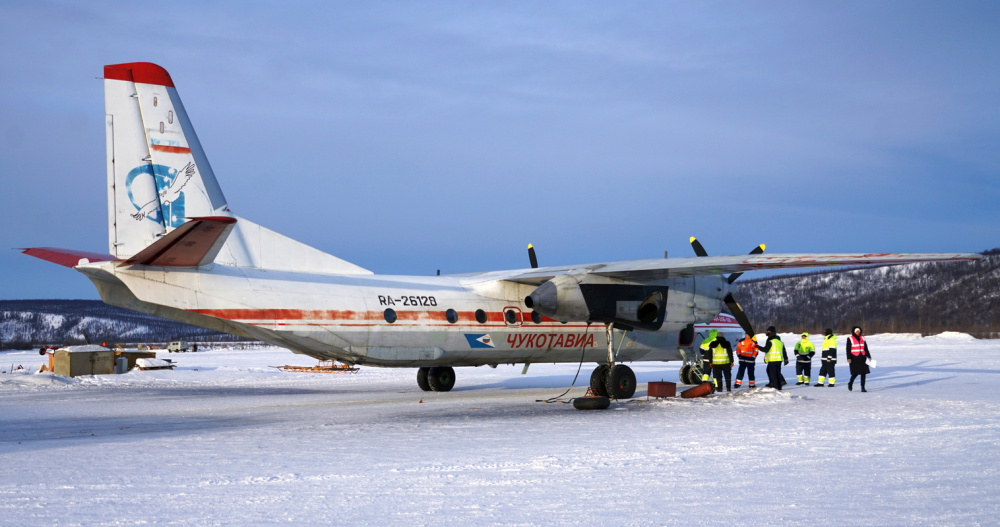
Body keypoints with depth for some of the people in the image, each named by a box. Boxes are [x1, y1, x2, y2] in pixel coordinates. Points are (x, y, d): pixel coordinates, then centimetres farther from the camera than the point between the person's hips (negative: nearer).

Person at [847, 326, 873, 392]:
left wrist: (869, 356, 11)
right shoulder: (850, 339, -1)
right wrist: (849, 358, -13)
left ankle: (863, 387, 1)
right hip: (854, 358, -5)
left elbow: (866, 348, 17)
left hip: (862, 357, 5)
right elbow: (848, 349, -4)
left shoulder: (862, 339, 14)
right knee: (855, 373, -5)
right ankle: (850, 383, 23)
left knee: (863, 373, -2)